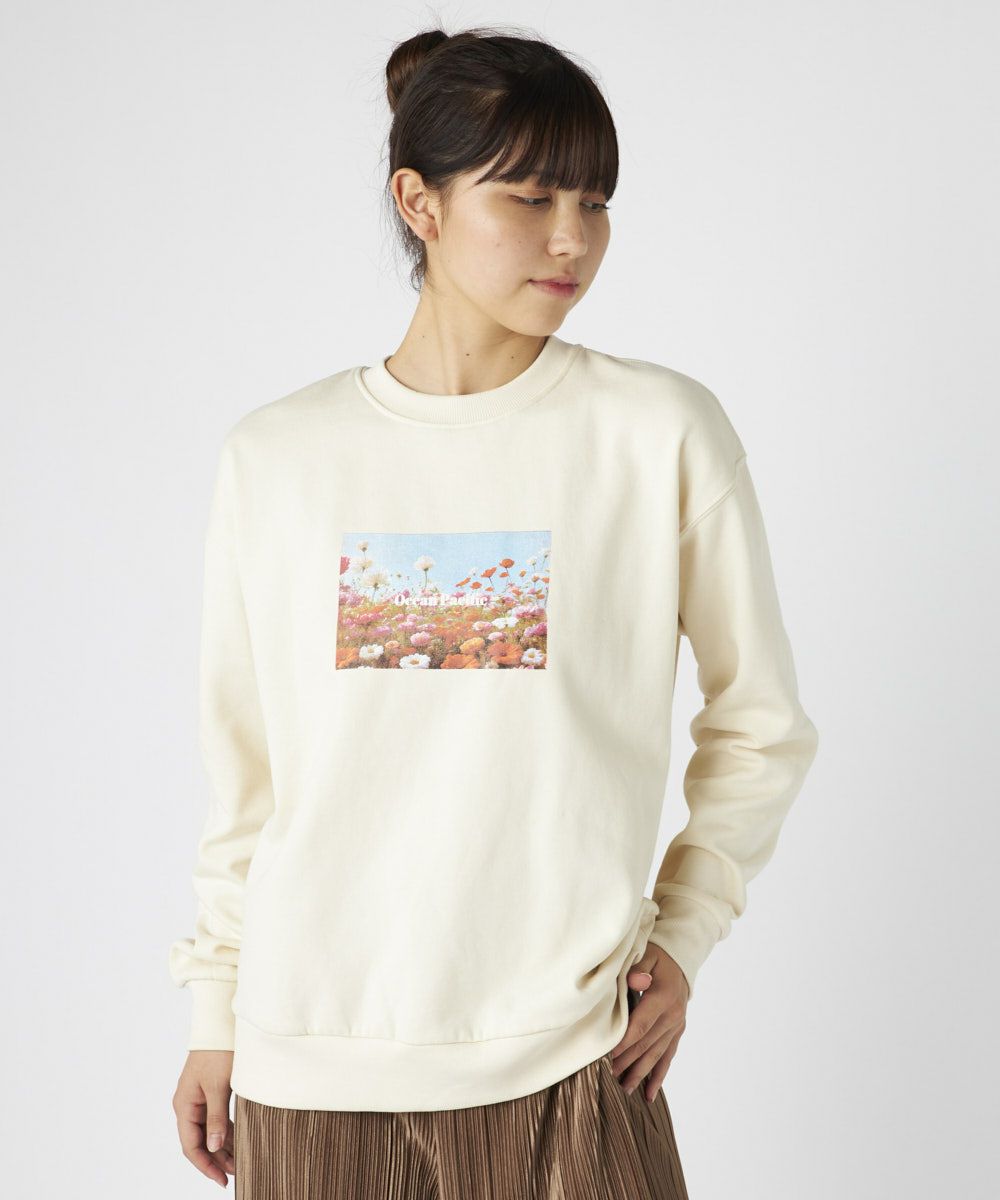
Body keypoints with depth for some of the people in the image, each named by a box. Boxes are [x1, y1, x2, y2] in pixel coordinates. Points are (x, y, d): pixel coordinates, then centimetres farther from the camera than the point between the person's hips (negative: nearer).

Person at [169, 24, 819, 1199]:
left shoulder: (664, 430, -3)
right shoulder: (273, 457, 3)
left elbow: (761, 724, 6)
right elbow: (243, 766, 9)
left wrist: (682, 932, -1)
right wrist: (215, 1011, 10)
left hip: (565, 1057, -1)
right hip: (312, 1058, 2)